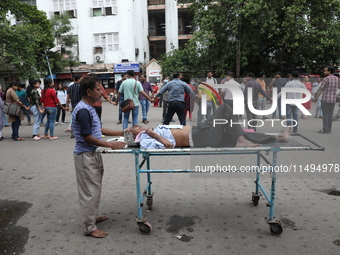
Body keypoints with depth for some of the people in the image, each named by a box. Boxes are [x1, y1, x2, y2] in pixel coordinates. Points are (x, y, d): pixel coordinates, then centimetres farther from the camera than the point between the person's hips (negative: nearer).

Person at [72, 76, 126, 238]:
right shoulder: (83, 110, -22)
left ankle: (93, 217, 36)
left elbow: (98, 130, 16)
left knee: (94, 188, 20)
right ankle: (89, 227, 12)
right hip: (85, 155, -10)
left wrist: (120, 133, 12)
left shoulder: (89, 108, 9)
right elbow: (87, 137, -23)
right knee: (90, 191, -1)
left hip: (92, 154, 10)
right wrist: (111, 145, -19)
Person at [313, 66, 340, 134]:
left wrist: (316, 98, -1)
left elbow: (320, 90, -11)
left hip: (325, 99, -6)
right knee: (330, 115, 9)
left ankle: (324, 130, -1)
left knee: (325, 115, -2)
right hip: (333, 100, 6)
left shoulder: (326, 79, -14)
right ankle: (329, 130, 10)